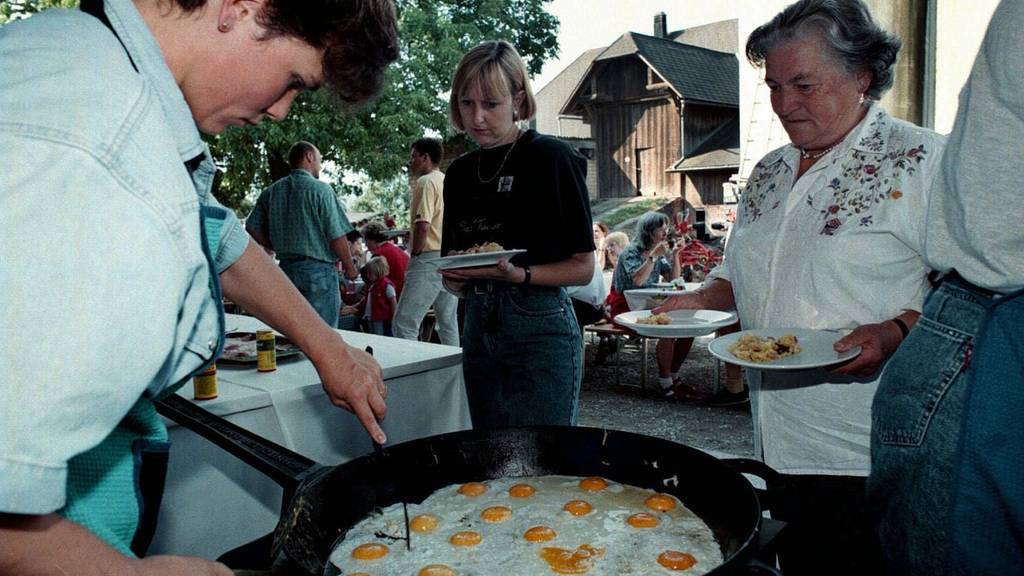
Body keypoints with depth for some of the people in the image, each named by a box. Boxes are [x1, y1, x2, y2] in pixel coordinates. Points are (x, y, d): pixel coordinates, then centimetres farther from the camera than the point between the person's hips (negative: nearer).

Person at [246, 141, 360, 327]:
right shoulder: (320, 189, -9)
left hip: (285, 268, 6)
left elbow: (253, 229, 8)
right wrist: (349, 267, 1)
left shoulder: (270, 192, 8)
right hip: (318, 269, -6)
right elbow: (337, 236, -12)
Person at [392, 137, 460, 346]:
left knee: (404, 323, -8)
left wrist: (414, 254, -6)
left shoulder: (426, 182, -9)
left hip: (430, 258, -9)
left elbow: (423, 226, -19)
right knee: (449, 324, 14)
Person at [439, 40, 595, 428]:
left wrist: (517, 275, -22)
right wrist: (454, 278, -4)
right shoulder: (459, 173, 11)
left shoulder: (552, 159, -7)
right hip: (479, 327, 6)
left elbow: (583, 267, -7)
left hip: (541, 328, -6)